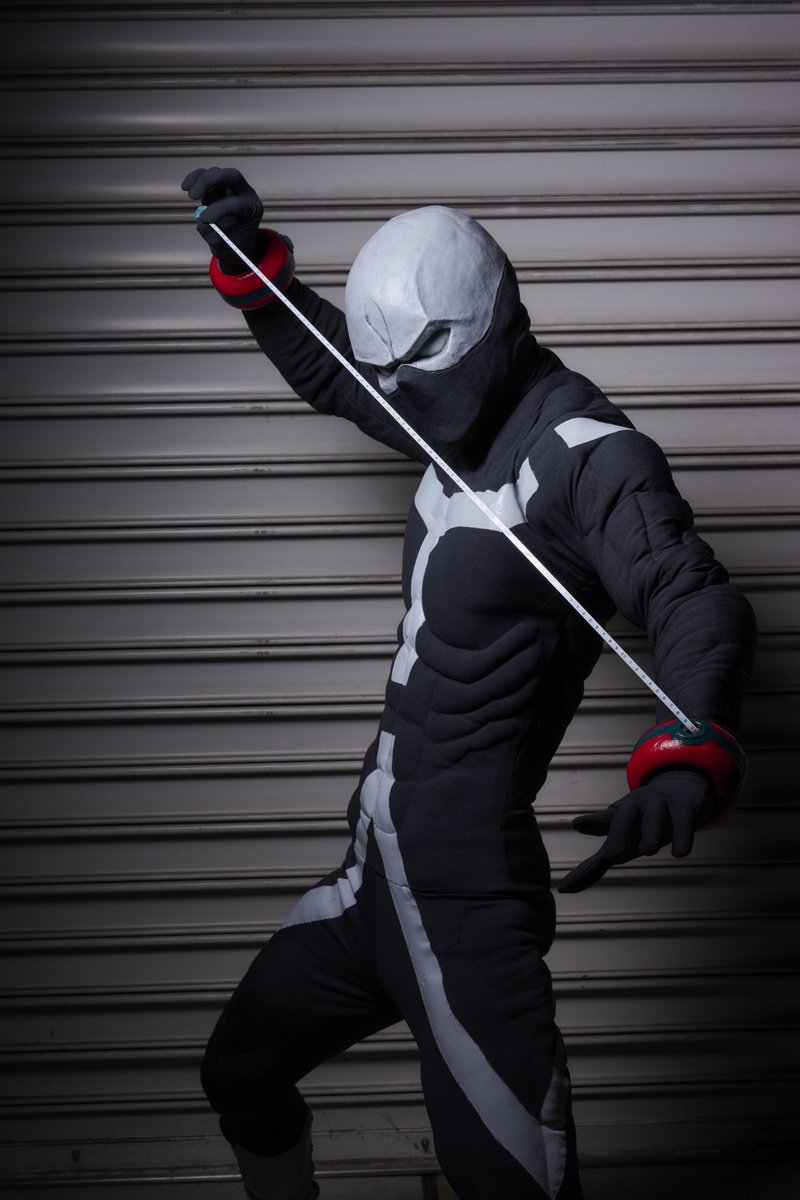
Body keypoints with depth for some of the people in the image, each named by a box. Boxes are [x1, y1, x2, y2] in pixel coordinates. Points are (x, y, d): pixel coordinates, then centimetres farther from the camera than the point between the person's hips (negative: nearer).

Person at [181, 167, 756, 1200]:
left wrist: (687, 759, -49)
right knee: (240, 1076, 24)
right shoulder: (468, 417, 11)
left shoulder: (589, 454, -16)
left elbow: (695, 606, -31)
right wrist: (250, 263, 18)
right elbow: (327, 369, 30)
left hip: (465, 894, -9)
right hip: (376, 875, 9)